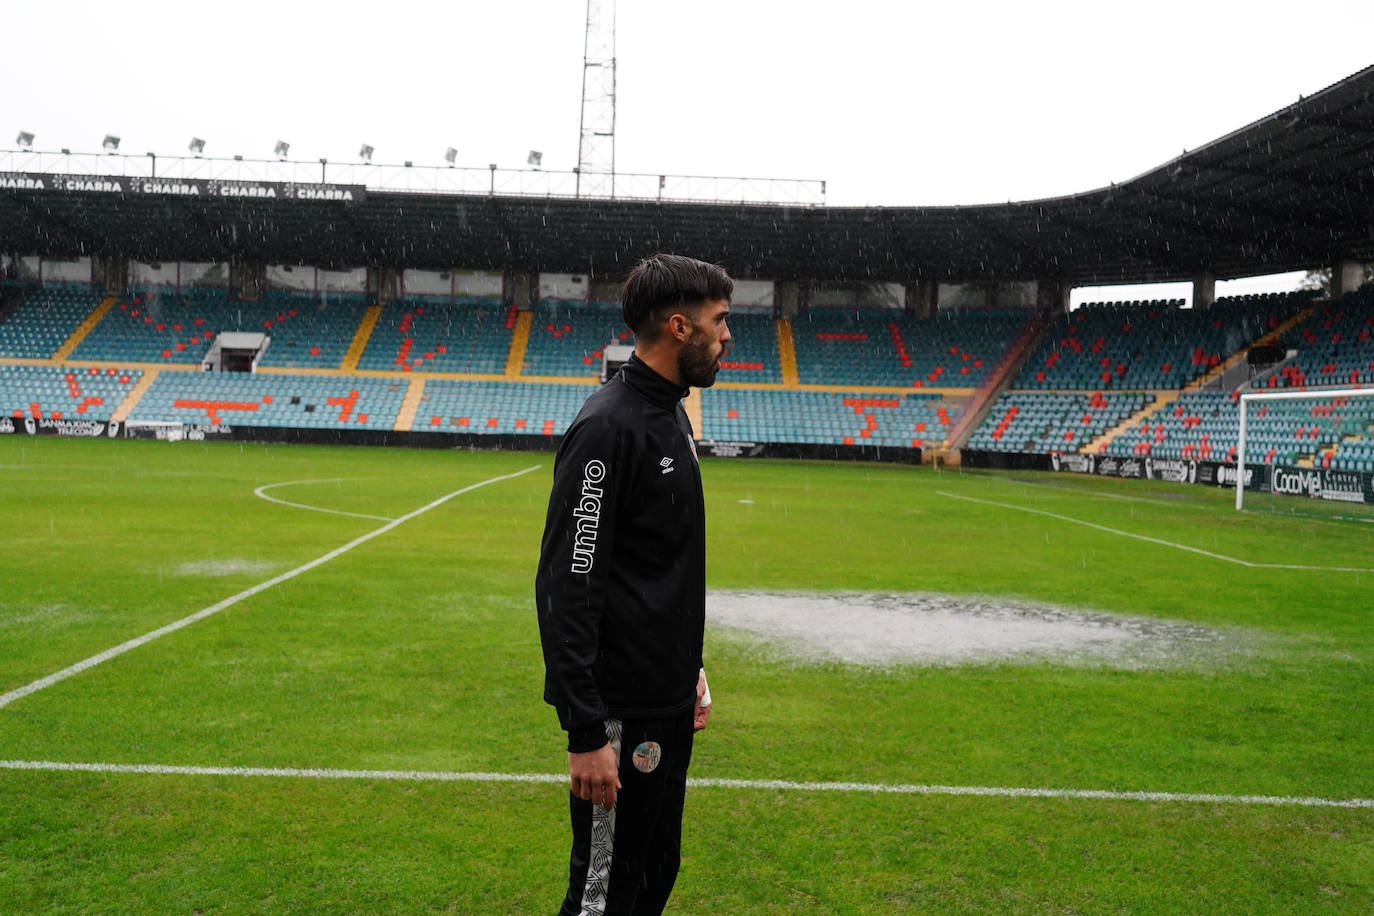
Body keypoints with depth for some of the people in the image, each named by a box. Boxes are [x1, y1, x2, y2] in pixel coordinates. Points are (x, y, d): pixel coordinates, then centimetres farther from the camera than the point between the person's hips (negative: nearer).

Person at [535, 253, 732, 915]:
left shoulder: (672, 414, 12)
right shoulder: (607, 427, -19)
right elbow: (567, 588, -23)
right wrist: (586, 734, -24)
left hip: (670, 710, 9)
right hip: (621, 715, -9)